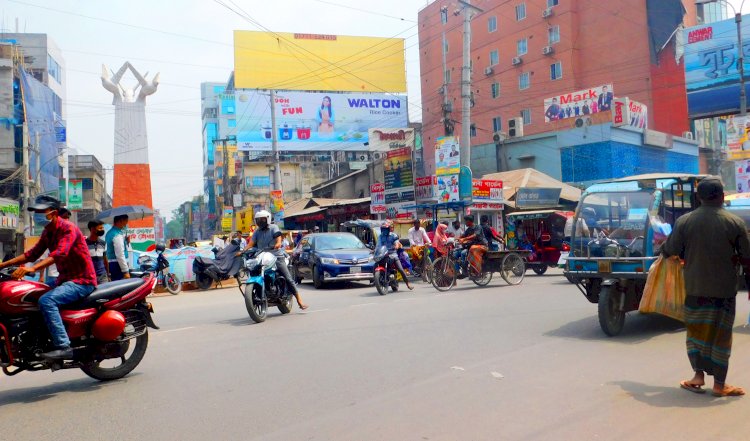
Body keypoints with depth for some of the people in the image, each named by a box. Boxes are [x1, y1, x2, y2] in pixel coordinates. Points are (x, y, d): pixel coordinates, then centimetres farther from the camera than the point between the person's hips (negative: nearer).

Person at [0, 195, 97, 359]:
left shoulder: (68, 229, -16)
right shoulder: (48, 231, 11)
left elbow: (60, 253, -32)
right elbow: (34, 253, 14)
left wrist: (32, 268, -42)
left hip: (82, 280, -10)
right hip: (66, 279, 10)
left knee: (46, 301, -28)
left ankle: (63, 347, -27)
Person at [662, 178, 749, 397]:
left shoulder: (684, 221, -6)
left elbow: (670, 250, 0)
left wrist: (663, 249, 22)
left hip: (695, 288, 1)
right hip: (724, 289, -1)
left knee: (696, 330, 16)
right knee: (720, 334, 8)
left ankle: (699, 375, 10)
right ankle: (719, 384, 15)